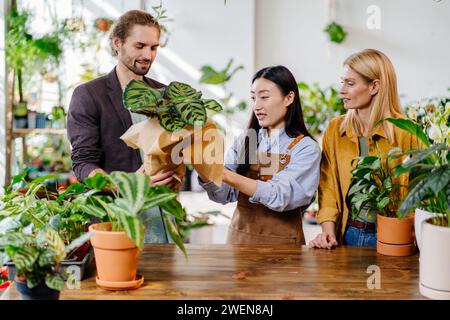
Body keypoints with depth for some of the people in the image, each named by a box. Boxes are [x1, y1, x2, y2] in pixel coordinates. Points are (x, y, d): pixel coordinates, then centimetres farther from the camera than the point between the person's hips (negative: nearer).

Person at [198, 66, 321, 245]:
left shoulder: (306, 148, -9)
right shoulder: (243, 142, 3)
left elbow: (279, 197, -23)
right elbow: (224, 194, -4)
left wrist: (226, 175, -31)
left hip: (280, 242, -3)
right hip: (240, 237, 3)